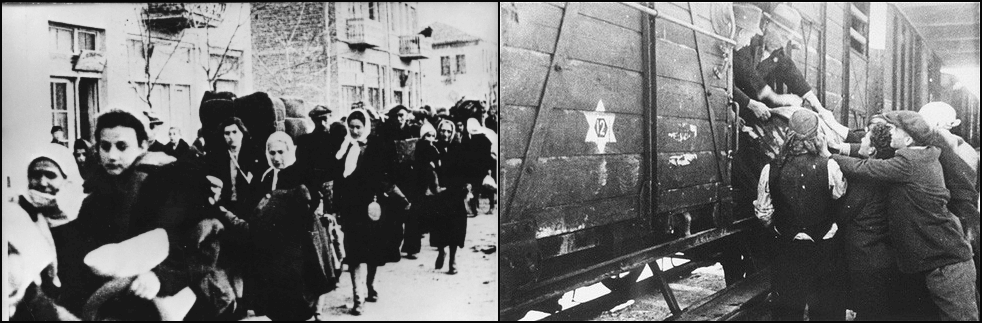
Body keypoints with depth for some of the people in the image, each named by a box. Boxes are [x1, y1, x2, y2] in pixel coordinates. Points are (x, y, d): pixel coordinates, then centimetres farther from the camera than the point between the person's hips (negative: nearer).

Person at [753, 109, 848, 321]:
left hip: (786, 248, 1)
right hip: (824, 249, -1)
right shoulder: (828, 167, -17)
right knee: (826, 310, 16)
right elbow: (840, 193, 5)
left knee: (786, 310, 16)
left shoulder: (771, 169, -12)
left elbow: (764, 215, -3)